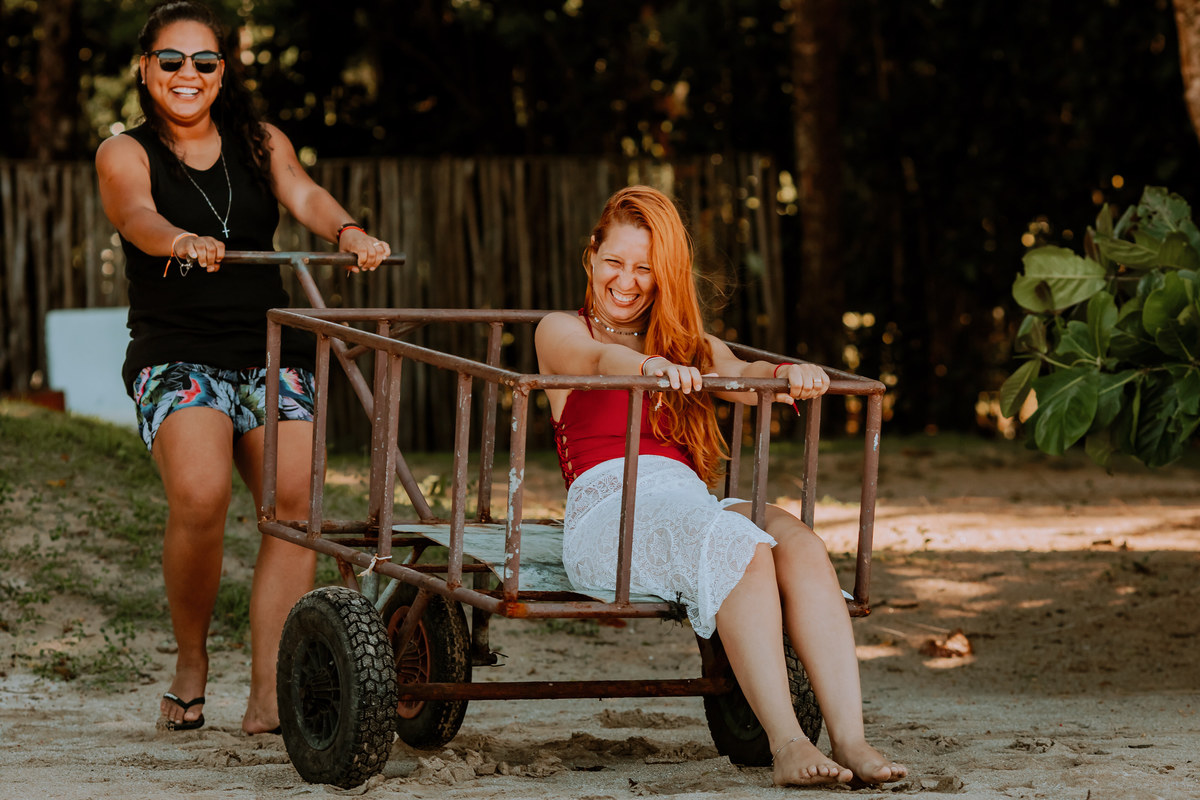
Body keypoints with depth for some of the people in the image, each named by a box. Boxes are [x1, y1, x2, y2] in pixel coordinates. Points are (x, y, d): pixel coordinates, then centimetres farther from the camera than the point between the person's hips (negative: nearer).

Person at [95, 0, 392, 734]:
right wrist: (183, 241, -41)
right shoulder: (125, 155, 5)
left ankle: (269, 693, -15)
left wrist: (348, 232, -28)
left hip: (269, 352, 3)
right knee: (200, 498, -26)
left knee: (295, 501, -17)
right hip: (176, 355, -3)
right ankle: (191, 661, -2)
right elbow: (137, 214, -17)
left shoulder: (260, 143, 14)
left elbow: (302, 194, -4)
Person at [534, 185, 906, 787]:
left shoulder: (691, 346, 29)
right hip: (606, 507, -5)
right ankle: (786, 744, -43)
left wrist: (787, 374, -17)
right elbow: (602, 359, -9)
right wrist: (653, 366, -33)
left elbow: (741, 378, 8)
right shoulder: (560, 332, 15)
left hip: (693, 504, 5)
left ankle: (850, 739, -40)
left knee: (801, 545, -29)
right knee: (745, 549, -34)